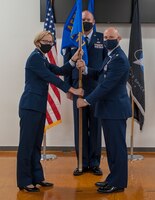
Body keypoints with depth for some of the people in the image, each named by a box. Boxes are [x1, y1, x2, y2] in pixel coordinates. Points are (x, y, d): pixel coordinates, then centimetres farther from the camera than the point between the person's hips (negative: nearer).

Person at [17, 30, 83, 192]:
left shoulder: (42, 59, 17)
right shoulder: (35, 57, -12)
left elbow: (60, 71, 10)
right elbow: (52, 78, -18)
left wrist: (73, 60, -3)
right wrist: (73, 90, -18)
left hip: (39, 106, 10)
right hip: (30, 106, -10)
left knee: (36, 143, 12)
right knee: (26, 143, -4)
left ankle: (37, 177, 20)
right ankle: (24, 181, 3)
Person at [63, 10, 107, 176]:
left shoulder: (102, 38, 4)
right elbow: (67, 64, 6)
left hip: (98, 89, 0)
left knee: (95, 126, 6)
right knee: (80, 126, 6)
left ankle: (94, 163, 17)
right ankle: (83, 163, 17)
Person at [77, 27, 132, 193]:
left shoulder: (119, 59, -18)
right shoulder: (111, 56, 15)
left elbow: (106, 84, -22)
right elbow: (101, 75, 19)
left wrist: (87, 101, -19)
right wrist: (85, 69, 2)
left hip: (115, 109, -10)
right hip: (109, 108, 10)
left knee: (117, 146, -1)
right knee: (112, 146, 16)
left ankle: (118, 183, 9)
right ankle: (113, 179, 27)